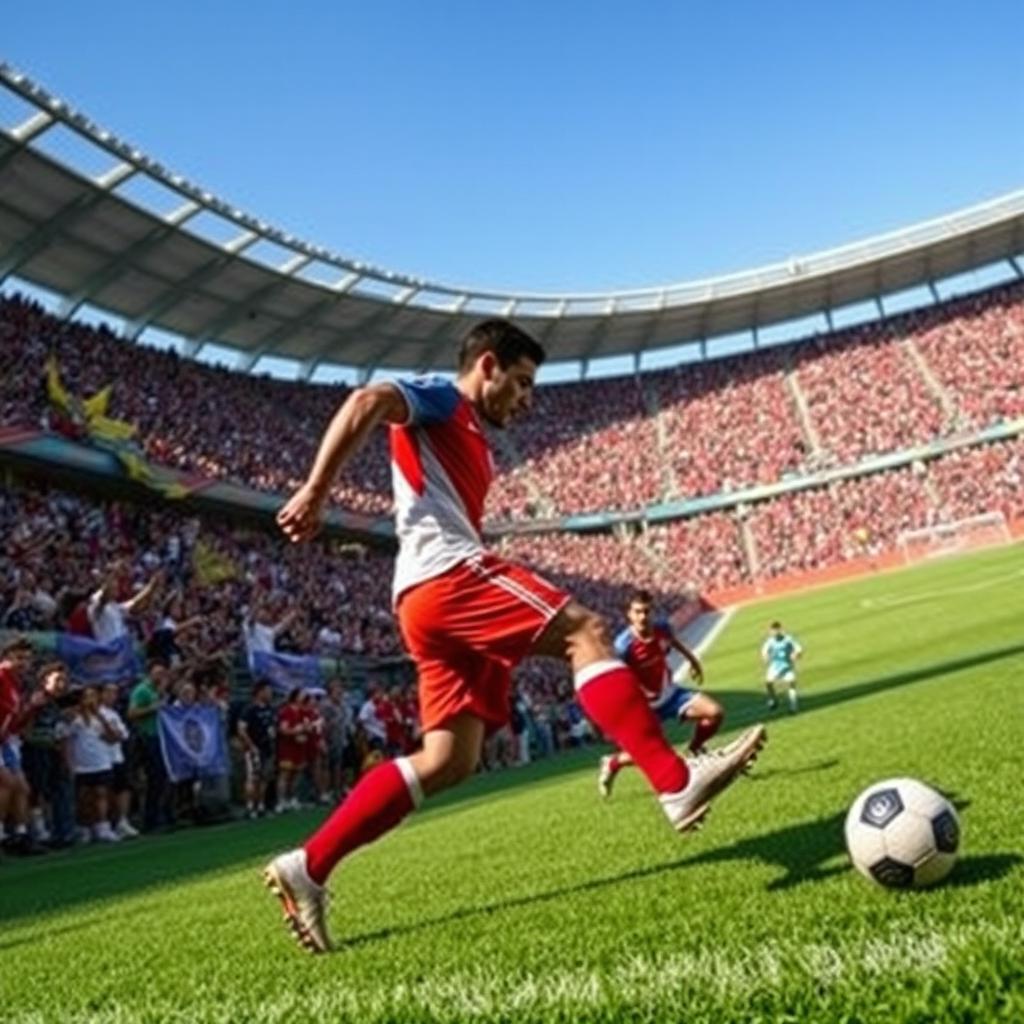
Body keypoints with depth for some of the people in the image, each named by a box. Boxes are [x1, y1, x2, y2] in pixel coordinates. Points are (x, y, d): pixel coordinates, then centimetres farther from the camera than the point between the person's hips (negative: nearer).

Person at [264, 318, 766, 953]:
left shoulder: (471, 442, 32)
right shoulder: (440, 399, 6)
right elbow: (366, 403, -13)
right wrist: (317, 491, -23)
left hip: (436, 595, 10)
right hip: (446, 576, -10)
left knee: (449, 762, 4)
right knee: (584, 631, -16)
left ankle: (307, 870, 7)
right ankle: (678, 785, -23)